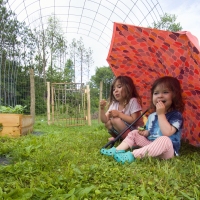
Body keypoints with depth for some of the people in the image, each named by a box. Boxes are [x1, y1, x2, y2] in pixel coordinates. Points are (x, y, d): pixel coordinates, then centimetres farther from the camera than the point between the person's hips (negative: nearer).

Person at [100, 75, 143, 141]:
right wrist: (102, 109, -21)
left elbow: (134, 120, -23)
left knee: (116, 120, -24)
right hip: (123, 131, 7)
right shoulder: (114, 104, 0)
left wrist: (119, 114, -21)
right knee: (108, 123, -8)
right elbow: (104, 120, -5)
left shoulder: (133, 101, -17)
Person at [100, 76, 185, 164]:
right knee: (134, 133, 3)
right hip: (150, 145, 7)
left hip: (167, 151, -6)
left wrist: (161, 114, -24)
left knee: (164, 140, -37)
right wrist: (144, 132, -4)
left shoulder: (176, 116, -12)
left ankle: (132, 155, -40)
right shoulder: (151, 116, 9)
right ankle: (118, 150, -14)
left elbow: (167, 132, -29)